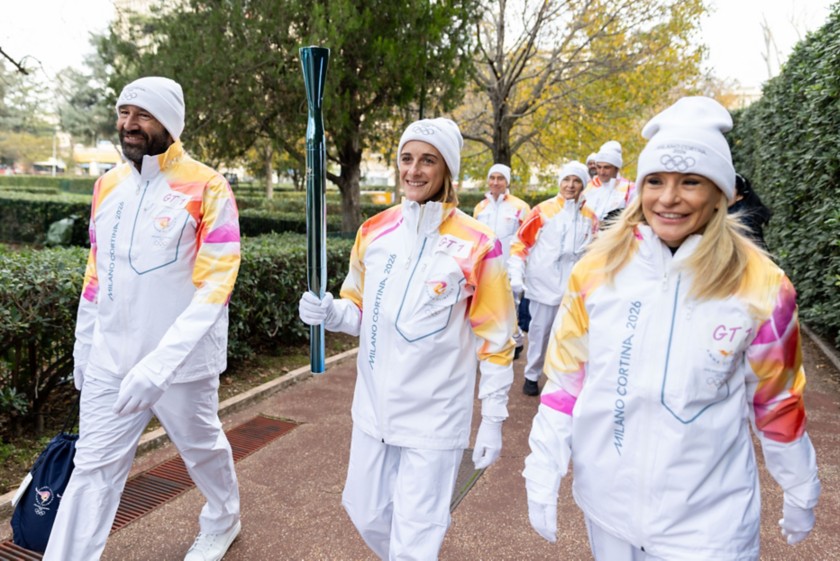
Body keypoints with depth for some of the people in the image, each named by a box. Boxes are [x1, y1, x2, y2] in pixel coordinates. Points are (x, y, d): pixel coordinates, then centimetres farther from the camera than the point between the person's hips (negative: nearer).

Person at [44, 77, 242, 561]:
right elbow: (97, 273, 14)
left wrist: (160, 362, -29)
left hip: (183, 361, -4)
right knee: (94, 467, 8)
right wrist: (83, 344, 16)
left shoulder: (207, 188, -14)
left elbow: (214, 287, -21)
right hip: (111, 360, 4)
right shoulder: (108, 185, 5)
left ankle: (224, 522, 46)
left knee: (202, 447, 18)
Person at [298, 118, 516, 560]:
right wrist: (330, 312, -13)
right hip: (374, 406, 5)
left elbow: (494, 339, -8)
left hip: (435, 416, -5)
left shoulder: (478, 246, -13)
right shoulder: (374, 232, 0)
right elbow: (360, 310, 10)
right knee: (365, 513, 21)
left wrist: (493, 420, -6)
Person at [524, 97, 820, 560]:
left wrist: (800, 492, 11)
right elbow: (564, 379, -3)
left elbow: (776, 399, 1)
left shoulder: (760, 286, -10)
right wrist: (543, 475, -3)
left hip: (707, 516, -2)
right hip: (605, 500, 2)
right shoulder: (597, 270, -7)